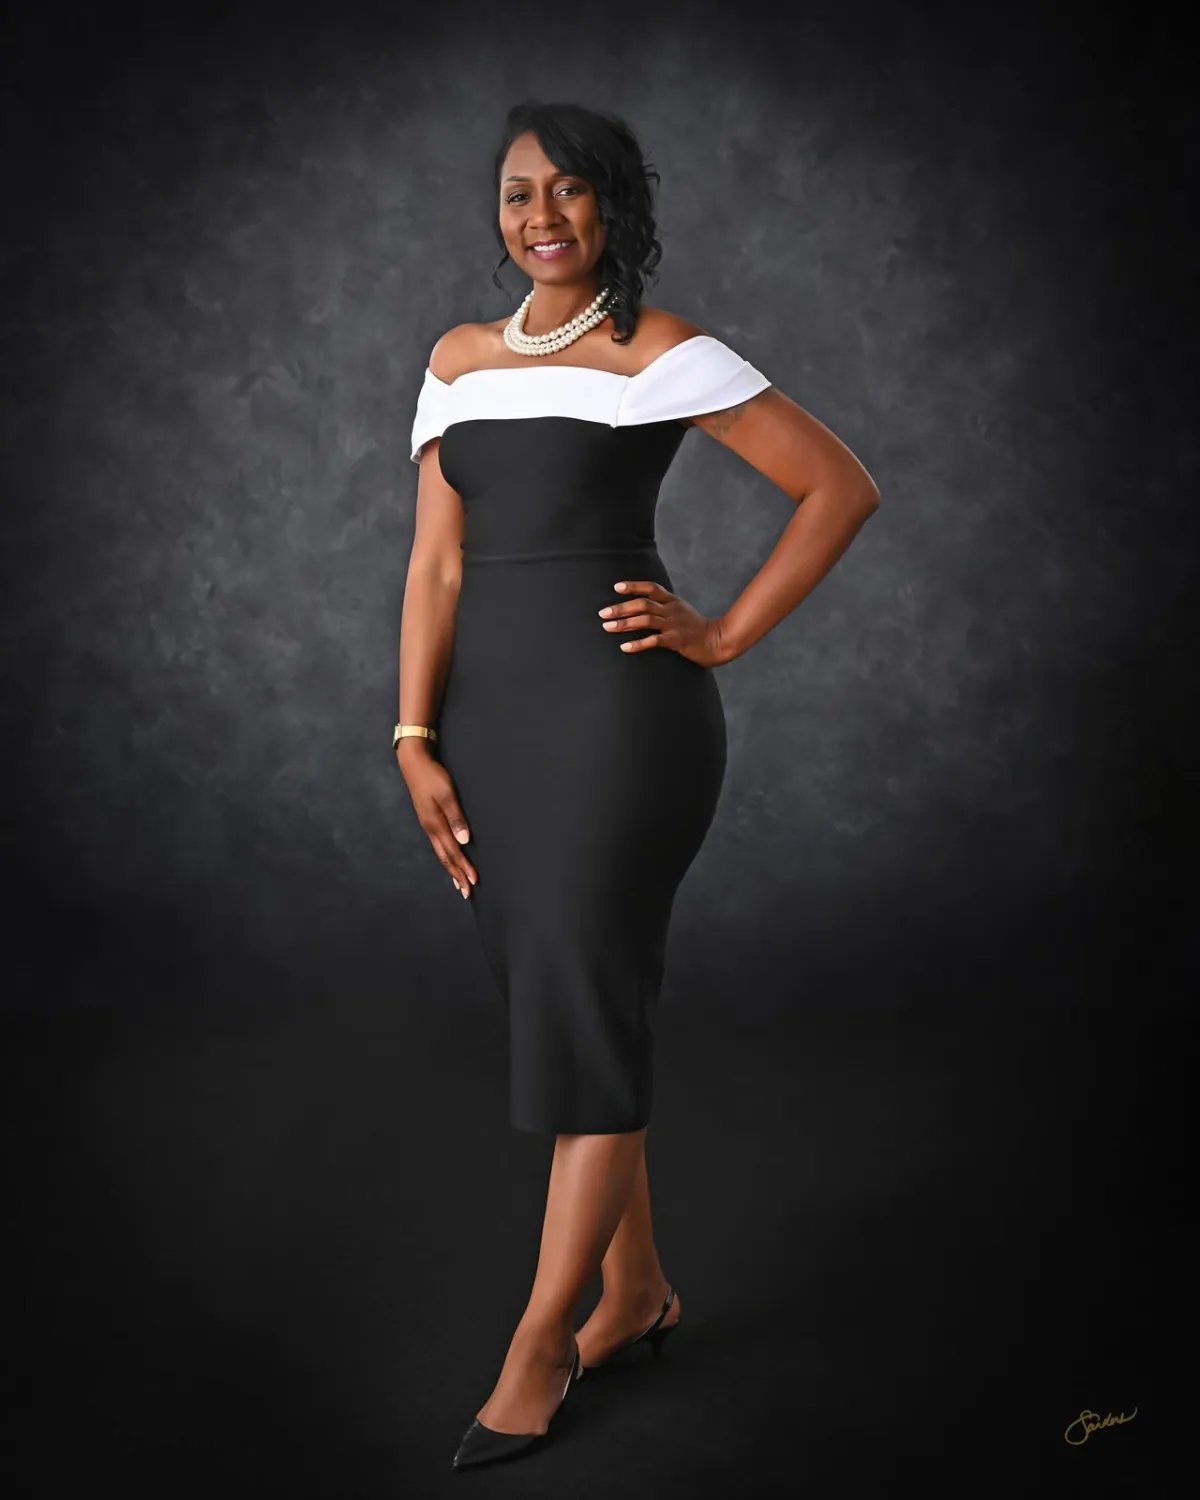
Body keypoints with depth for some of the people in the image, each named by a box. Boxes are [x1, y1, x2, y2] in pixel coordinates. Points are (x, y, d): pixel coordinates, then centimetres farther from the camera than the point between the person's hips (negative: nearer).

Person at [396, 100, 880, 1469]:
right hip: (489, 711, 6)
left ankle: (540, 1340, 11)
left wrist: (724, 635, -6)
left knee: (582, 1004, -3)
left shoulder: (661, 353, -2)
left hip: (619, 705, -6)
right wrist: (415, 740, 1)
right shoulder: (459, 359, 13)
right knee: (548, 997, 11)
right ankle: (635, 1290, 28)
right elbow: (437, 562, 8)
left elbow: (842, 487, -3)